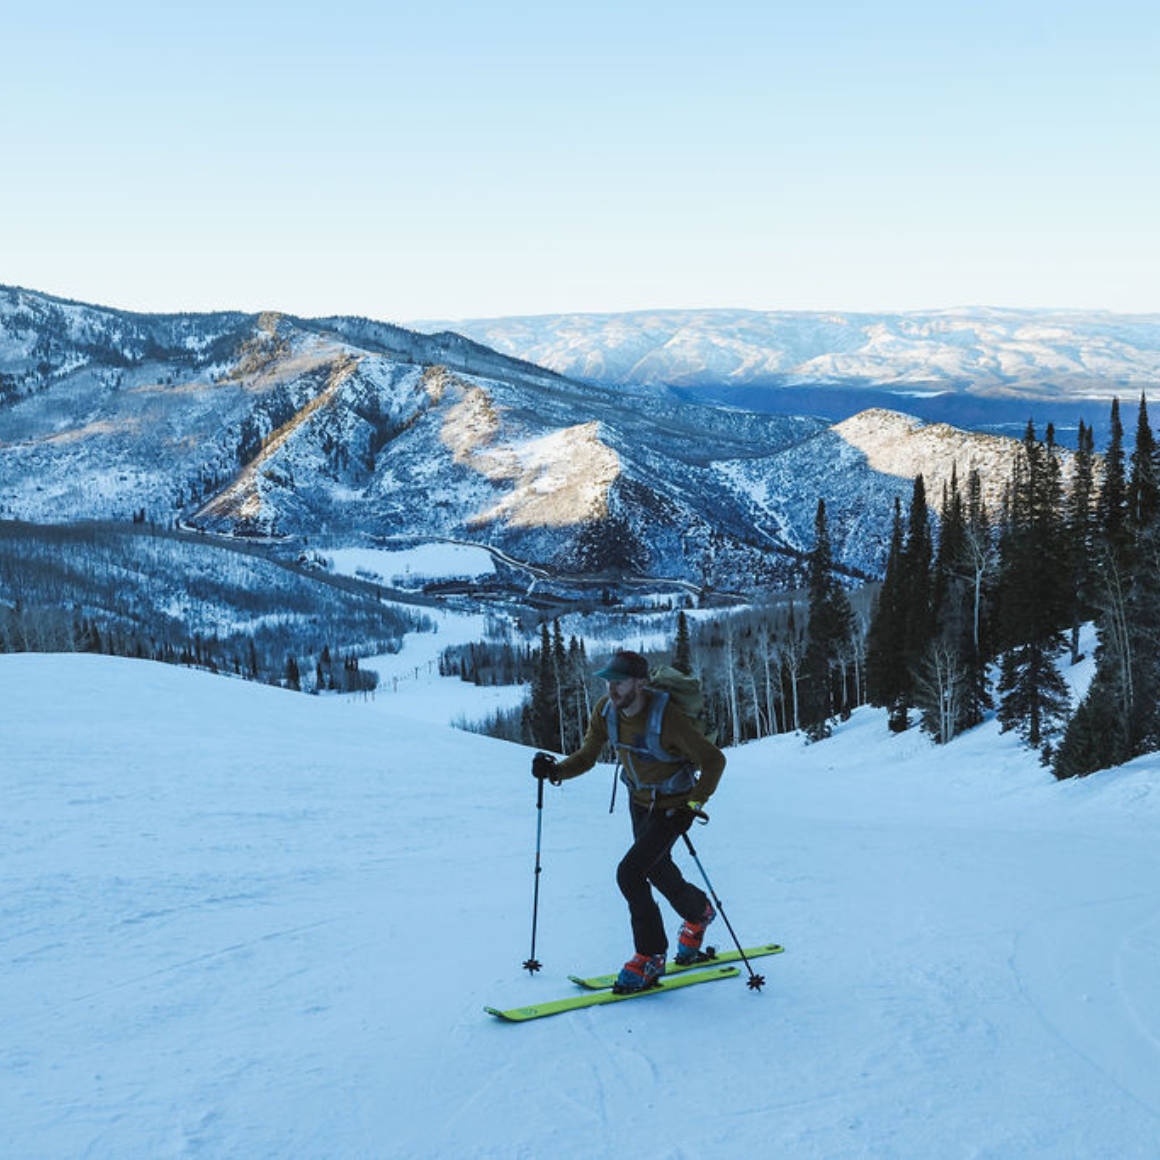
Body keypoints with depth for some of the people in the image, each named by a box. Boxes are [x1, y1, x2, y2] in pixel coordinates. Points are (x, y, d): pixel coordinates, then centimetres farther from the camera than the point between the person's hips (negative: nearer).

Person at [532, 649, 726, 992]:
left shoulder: (667, 719, -33)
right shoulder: (606, 711, -15)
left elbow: (713, 760, -24)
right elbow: (586, 757, -5)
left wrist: (694, 804, -28)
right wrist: (556, 770, -23)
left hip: (672, 807, -7)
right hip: (639, 801, 7)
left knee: (629, 873, -17)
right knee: (658, 870, 22)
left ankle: (650, 958, -1)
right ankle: (698, 913, 52)